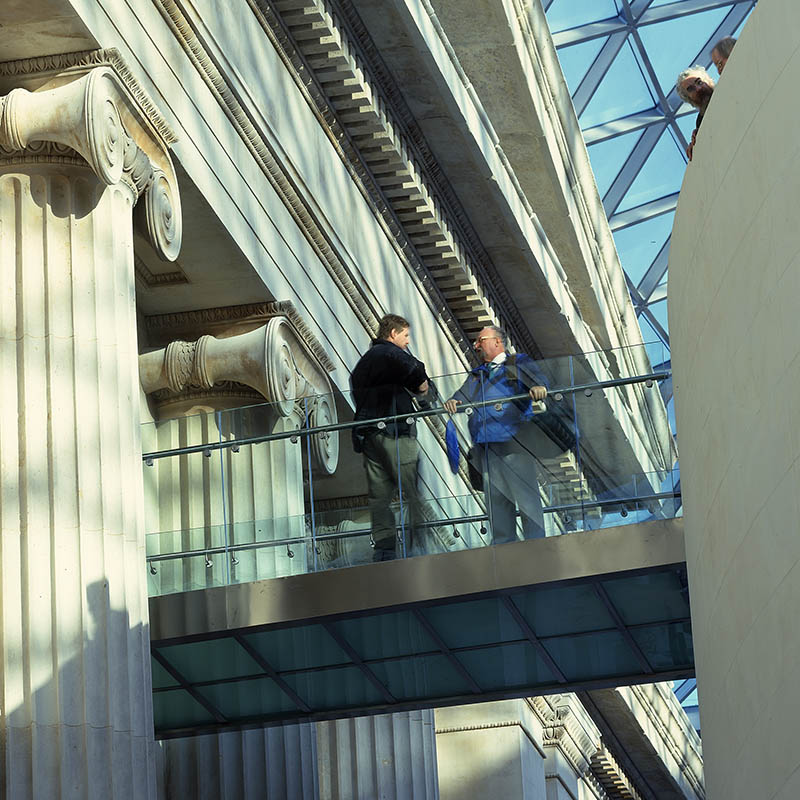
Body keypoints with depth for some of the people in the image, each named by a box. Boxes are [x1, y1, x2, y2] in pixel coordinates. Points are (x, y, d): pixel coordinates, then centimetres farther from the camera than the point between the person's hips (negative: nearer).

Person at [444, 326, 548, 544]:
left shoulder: (519, 363, 12)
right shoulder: (476, 375, 28)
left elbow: (537, 377, -6)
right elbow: (463, 395, 13)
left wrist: (538, 387, -30)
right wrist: (453, 402, -10)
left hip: (514, 442, -6)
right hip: (486, 443, 6)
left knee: (526, 493, -9)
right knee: (495, 497, 3)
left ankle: (536, 543, -8)